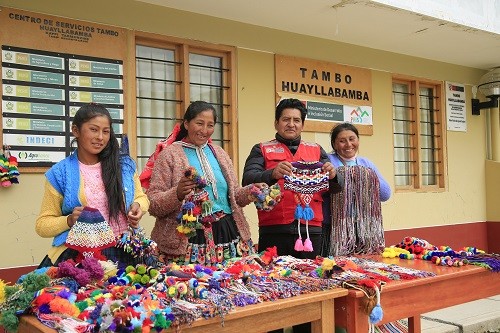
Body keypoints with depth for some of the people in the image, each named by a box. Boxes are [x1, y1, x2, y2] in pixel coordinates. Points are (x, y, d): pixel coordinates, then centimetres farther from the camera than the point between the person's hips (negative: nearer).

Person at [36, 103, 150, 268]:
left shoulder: (125, 165, 7)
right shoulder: (60, 174, 2)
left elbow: (141, 197, 21)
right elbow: (43, 225, 6)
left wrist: (138, 206, -1)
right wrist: (69, 221, -13)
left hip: (123, 253, 2)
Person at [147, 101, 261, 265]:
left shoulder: (219, 153, 15)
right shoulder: (170, 154, -2)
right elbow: (153, 203, -6)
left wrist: (251, 192, 0)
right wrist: (177, 194, -24)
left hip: (227, 235, 5)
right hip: (189, 240, -4)